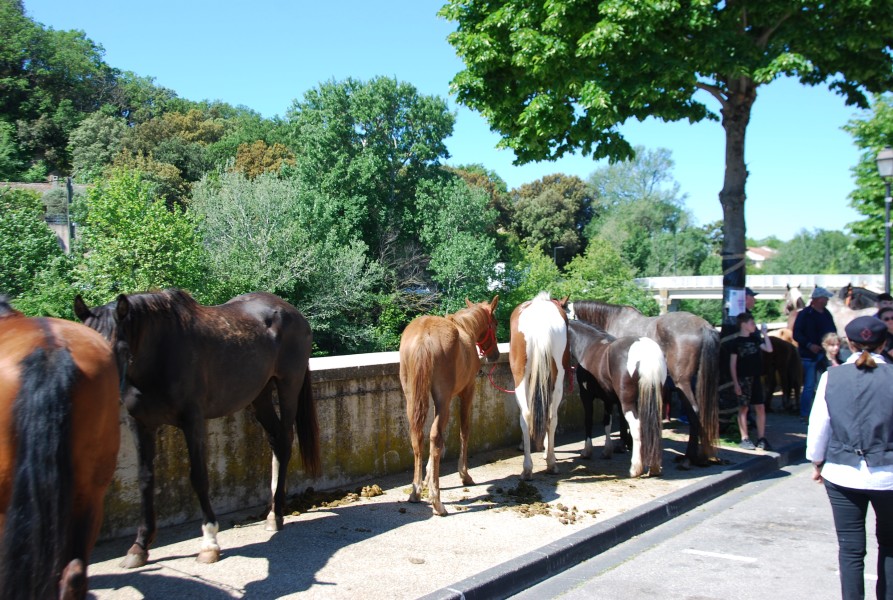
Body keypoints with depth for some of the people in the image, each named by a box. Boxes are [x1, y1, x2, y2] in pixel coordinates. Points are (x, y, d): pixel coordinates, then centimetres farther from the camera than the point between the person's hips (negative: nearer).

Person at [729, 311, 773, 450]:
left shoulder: (755, 339, 11)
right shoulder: (736, 342, -5)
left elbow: (769, 349, 2)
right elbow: (732, 364, -6)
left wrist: (764, 333, 1)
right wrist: (736, 383, -12)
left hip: (755, 378, 5)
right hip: (743, 379, -5)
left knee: (760, 408, 4)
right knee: (743, 408, 0)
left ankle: (761, 439, 11)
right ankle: (744, 439, 6)